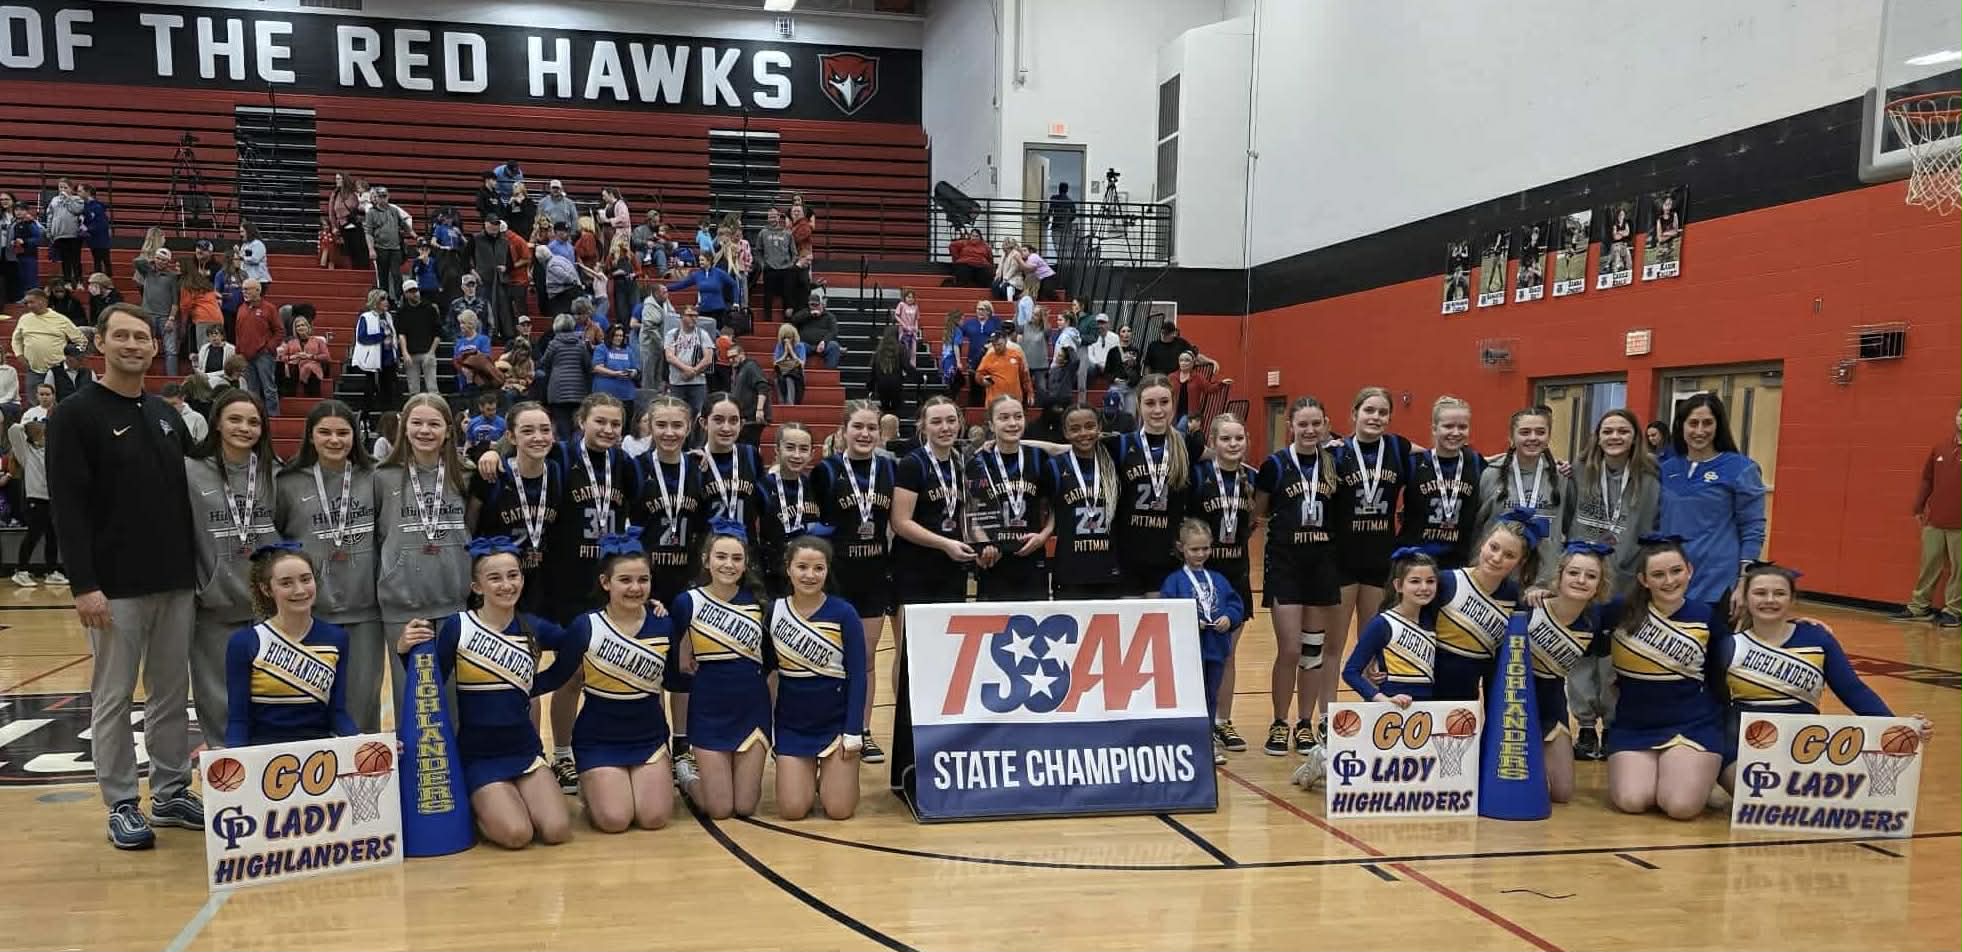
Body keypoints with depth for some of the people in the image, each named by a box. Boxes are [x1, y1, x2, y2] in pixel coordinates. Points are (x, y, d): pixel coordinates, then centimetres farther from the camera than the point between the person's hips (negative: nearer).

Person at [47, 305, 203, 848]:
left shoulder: (168, 416, 12)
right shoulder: (75, 416, -6)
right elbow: (68, 508, -12)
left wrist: (196, 566, 12)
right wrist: (84, 585, -18)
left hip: (177, 584, 6)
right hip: (115, 588, -6)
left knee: (173, 694, 11)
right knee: (113, 698, 3)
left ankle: (171, 793, 22)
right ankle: (122, 806, 13)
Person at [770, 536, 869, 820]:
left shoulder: (844, 613, -10)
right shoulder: (774, 611, -4)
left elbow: (858, 675, -8)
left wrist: (854, 730, -12)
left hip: (836, 721, -2)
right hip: (792, 724, 2)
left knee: (839, 810, -6)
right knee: (792, 810, -5)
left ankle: (829, 774, 27)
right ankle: (811, 774, 27)